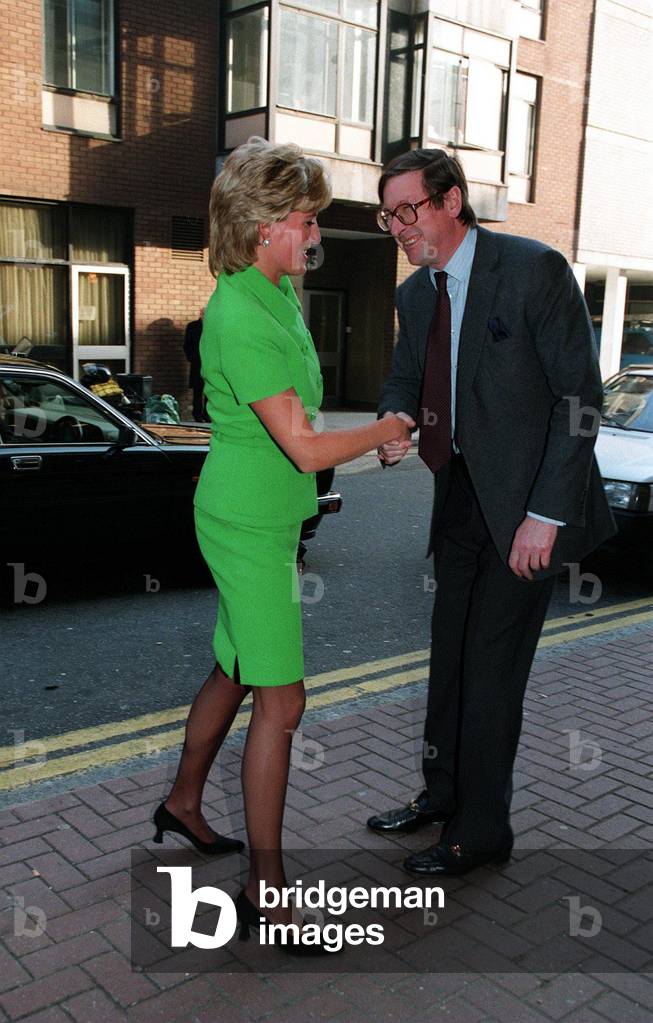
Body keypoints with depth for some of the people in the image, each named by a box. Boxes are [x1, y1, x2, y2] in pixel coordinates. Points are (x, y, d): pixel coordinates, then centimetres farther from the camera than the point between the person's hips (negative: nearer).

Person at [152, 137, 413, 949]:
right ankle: (265, 888, 8)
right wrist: (386, 430, -7)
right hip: (250, 524, -9)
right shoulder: (240, 318, -23)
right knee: (281, 699, -5)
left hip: (261, 517, 10)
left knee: (236, 669, 20)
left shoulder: (277, 291, 9)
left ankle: (183, 804, 40)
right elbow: (306, 448, -23)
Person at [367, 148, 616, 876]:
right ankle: (442, 794, 33)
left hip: (527, 501, -7)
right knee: (448, 651, 14)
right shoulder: (416, 294, 7)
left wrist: (546, 514, -21)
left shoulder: (535, 270, -15)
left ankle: (481, 830, 17)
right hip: (462, 494, 7)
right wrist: (396, 425, -12)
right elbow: (404, 379, 14)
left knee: (491, 664, -1)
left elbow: (579, 397, -16)